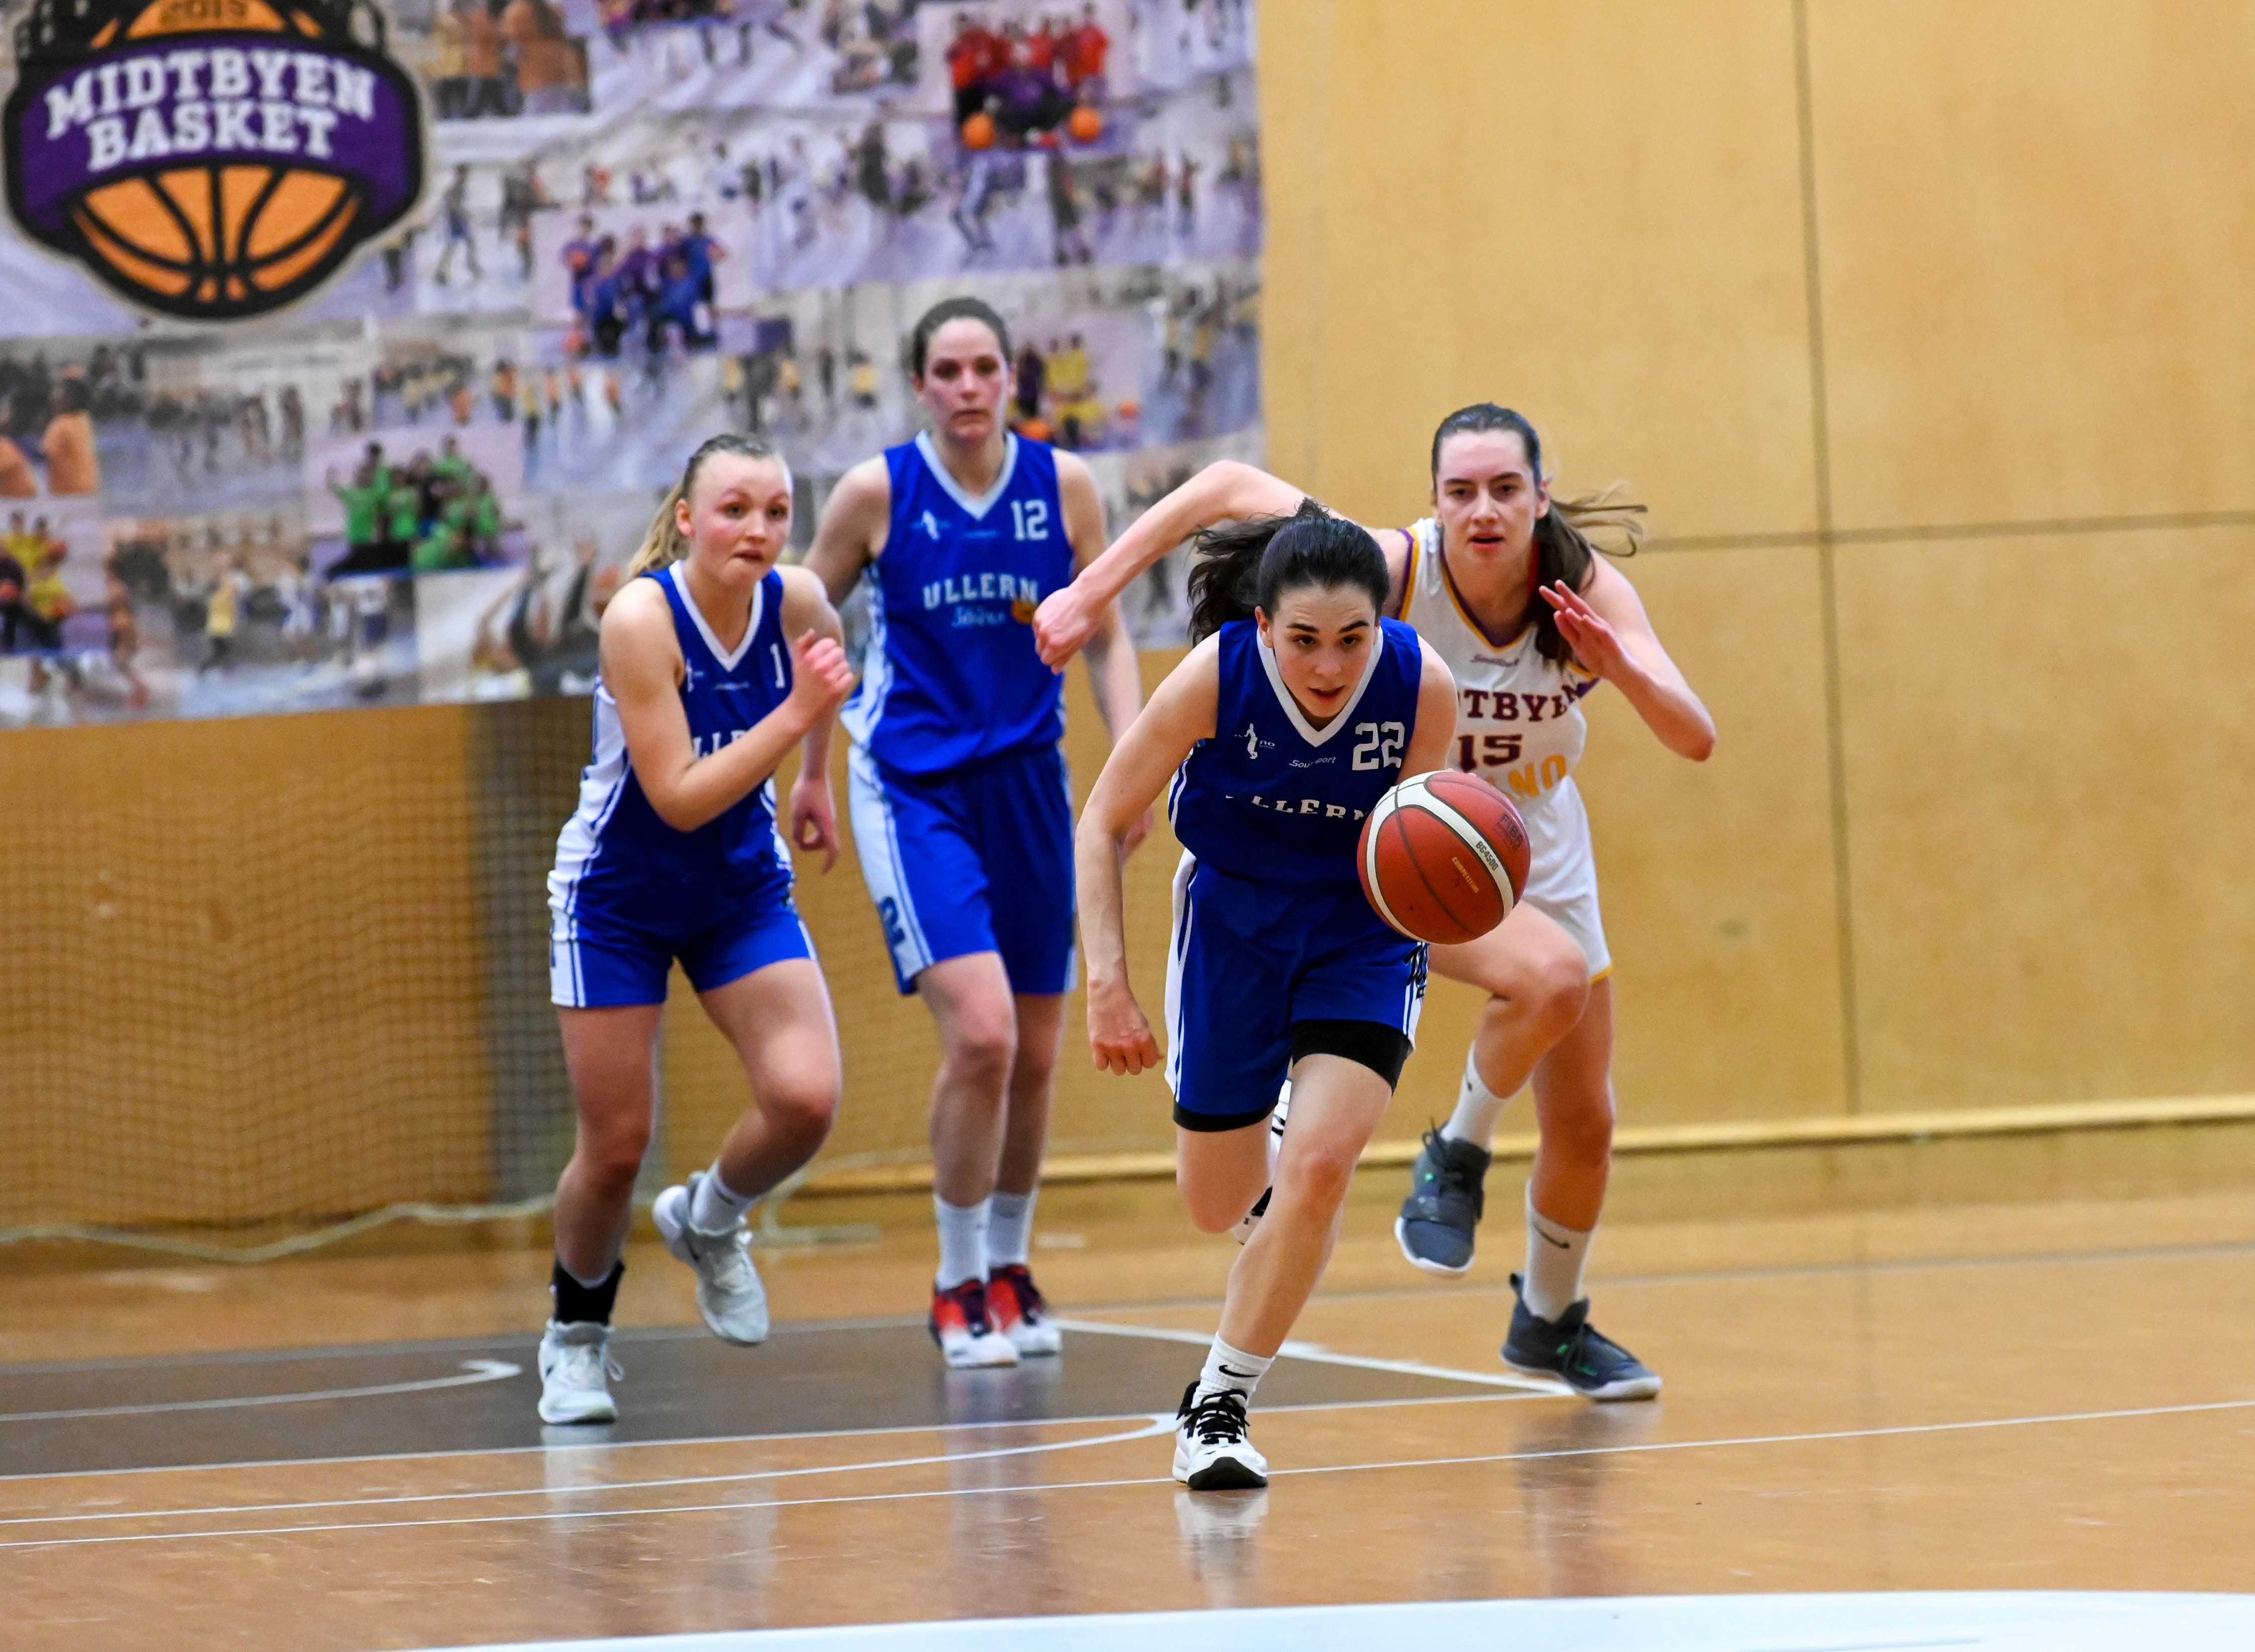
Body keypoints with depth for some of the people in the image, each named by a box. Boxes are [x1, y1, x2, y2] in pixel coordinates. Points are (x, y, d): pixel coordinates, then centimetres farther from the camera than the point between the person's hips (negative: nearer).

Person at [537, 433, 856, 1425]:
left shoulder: (795, 601, -12)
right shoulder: (642, 619, -27)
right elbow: (679, 797, -30)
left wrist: (816, 777, 21)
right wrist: (794, 716, -35)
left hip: (741, 889, 4)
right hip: (619, 901, -4)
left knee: (805, 1099, -17)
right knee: (616, 1150, -1)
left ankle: (708, 1223, 16)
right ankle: (577, 1336, 27)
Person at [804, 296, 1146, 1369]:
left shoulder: (1063, 487, 0)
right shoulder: (876, 492, -7)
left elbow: (1106, 639, 7)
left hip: (1025, 783, 4)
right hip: (913, 786, -4)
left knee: (1034, 1056, 9)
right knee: (979, 1031, -19)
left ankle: (1007, 1266, 31)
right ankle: (957, 1285, -2)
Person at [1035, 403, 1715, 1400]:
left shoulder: (1590, 590, -20)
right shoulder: (1399, 571, -28)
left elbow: (1695, 740, -25)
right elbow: (1228, 486, -24)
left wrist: (1620, 667, -44)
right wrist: (1093, 592, -28)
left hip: (1541, 858, 4)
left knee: (1585, 1129, 12)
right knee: (1552, 975, -35)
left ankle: (1550, 1322, 39)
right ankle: (1457, 1157, -8)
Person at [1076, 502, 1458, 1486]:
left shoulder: (1421, 685, -25)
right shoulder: (1218, 674, -27)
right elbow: (1103, 825, -15)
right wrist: (1106, 983, -23)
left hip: (1364, 933, -1)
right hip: (1233, 918, 1)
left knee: (1318, 1171, -20)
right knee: (1216, 1208, 11)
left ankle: (1218, 1407, -3)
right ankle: (1266, 1156, 50)